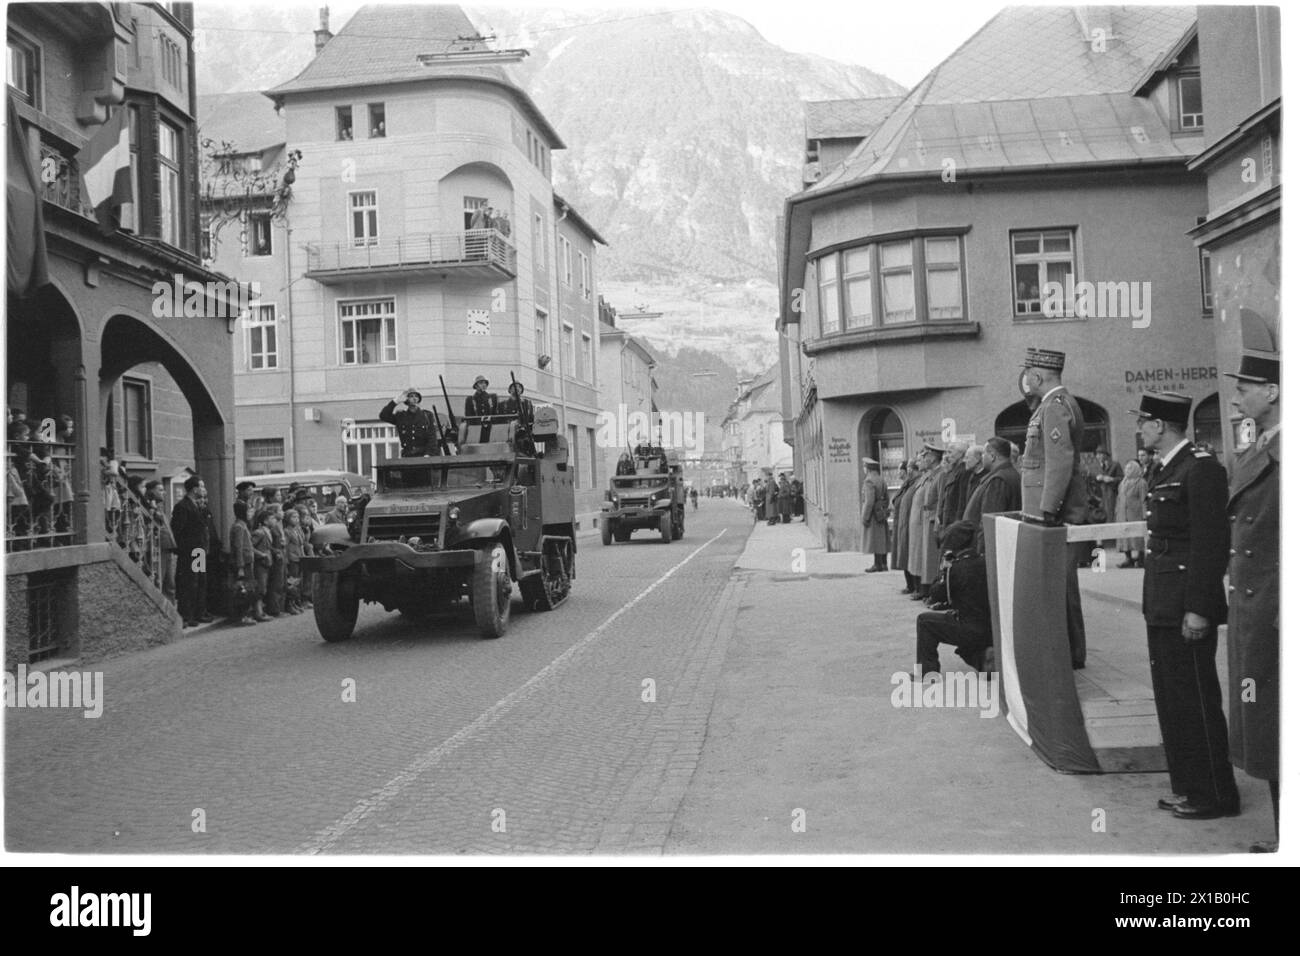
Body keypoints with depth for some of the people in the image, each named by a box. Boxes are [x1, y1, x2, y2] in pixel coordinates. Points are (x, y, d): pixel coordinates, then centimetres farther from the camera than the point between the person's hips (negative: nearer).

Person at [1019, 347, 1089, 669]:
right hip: (1053, 511, 10)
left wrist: (1047, 511, -23)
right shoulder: (1058, 404, 17)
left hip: (1056, 513, -10)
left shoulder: (1055, 406, -15)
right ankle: (1070, 652, 21)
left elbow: (1060, 463, -23)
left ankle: (1069, 654, 2)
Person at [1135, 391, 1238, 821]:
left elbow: (1211, 545, -20)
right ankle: (1186, 786, 27)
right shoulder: (1164, 469, 13)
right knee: (1170, 700, 16)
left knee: (1196, 701, 0)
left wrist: (1198, 609, -21)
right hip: (1161, 607, 10)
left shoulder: (1202, 469, -16)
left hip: (1187, 608, -10)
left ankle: (1214, 796, 12)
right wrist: (1155, 602, 16)